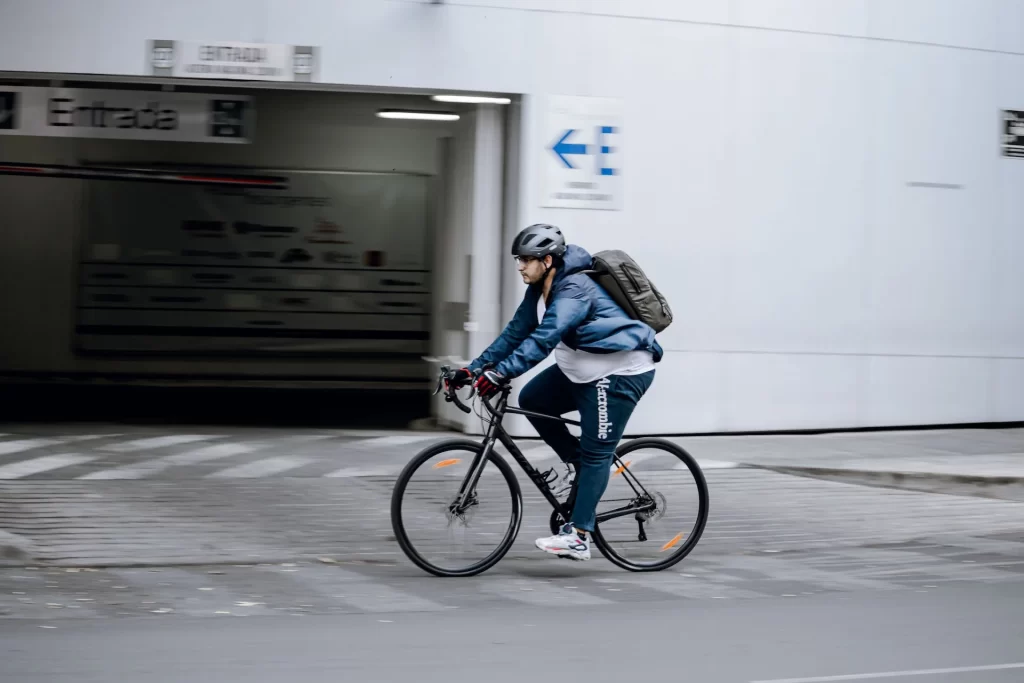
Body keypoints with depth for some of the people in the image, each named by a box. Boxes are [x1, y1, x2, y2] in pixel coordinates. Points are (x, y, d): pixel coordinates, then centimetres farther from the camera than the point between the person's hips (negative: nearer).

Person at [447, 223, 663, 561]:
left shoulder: (575, 289, -26)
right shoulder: (540, 291, 3)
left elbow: (544, 338, -36)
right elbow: (516, 332, 4)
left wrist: (500, 374, -42)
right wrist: (474, 368, -3)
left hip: (621, 372, -10)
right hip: (584, 370, 10)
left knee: (595, 453, -8)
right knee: (531, 400, 2)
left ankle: (578, 537, -6)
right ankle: (576, 464, 15)